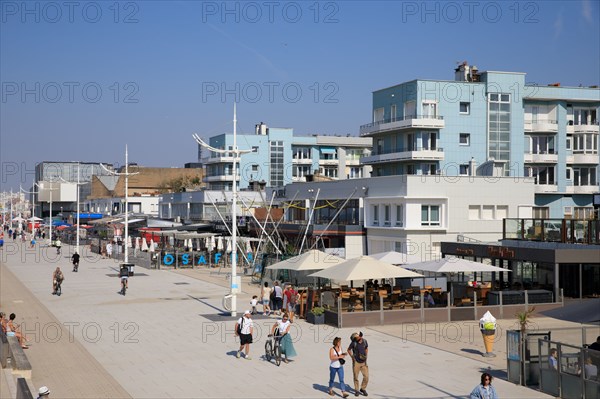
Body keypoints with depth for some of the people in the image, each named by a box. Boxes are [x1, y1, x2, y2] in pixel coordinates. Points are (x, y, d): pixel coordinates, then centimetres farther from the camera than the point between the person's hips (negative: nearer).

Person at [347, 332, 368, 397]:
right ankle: (357, 390, 25)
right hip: (356, 362, -2)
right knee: (355, 377, 6)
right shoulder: (353, 343, -15)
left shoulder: (364, 341, -7)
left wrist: (366, 356, 1)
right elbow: (349, 350, 2)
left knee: (366, 377, -1)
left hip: (364, 362, 2)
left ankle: (363, 389, 21)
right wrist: (352, 357, -6)